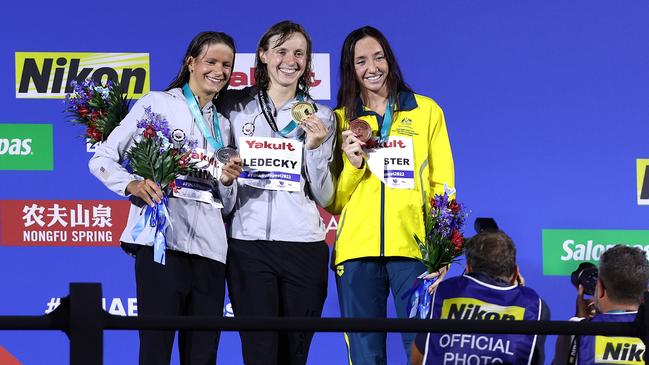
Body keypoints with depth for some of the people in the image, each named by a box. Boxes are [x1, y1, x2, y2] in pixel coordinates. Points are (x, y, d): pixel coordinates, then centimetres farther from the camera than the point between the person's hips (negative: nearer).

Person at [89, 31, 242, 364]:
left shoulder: (223, 125, 21)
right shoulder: (157, 104, 7)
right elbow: (102, 159, 3)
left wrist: (227, 182, 1)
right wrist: (132, 184, -16)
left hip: (209, 250, 5)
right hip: (161, 243, -5)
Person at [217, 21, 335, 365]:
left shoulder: (321, 117, 9)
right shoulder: (234, 107, 7)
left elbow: (324, 197, 4)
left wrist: (315, 146, -8)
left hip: (303, 245, 1)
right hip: (248, 244, -1)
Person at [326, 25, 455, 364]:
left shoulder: (427, 111, 11)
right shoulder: (341, 120, 14)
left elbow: (443, 186, 9)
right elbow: (333, 203, 12)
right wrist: (353, 165, -6)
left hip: (414, 247, -1)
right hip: (356, 249, 1)